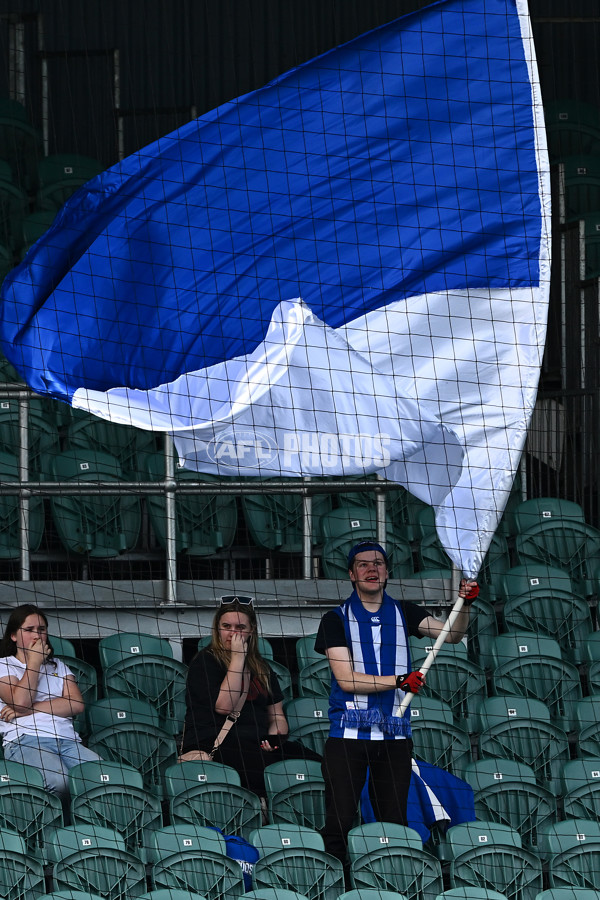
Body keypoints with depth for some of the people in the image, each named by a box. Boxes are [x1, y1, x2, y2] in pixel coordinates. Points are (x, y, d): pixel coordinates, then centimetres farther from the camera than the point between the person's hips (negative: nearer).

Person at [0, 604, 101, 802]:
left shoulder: (57, 666, 29)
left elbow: (77, 704, 10)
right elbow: (21, 701, -4)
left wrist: (30, 709, -1)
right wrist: (34, 662, 8)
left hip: (68, 740, 4)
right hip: (26, 740, -4)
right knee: (59, 780, -38)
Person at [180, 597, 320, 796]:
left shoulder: (261, 667, 23)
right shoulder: (205, 662, 4)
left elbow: (276, 714, 25)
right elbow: (224, 706, -11)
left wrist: (274, 738, 1)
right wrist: (237, 658, -7)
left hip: (257, 745, 6)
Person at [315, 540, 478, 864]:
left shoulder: (403, 613, 13)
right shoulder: (337, 619, 2)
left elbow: (452, 634, 2)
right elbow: (346, 679, -7)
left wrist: (465, 605, -17)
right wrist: (400, 681, -16)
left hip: (395, 736, 3)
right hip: (348, 733, -3)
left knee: (394, 826, 2)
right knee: (338, 825, -7)